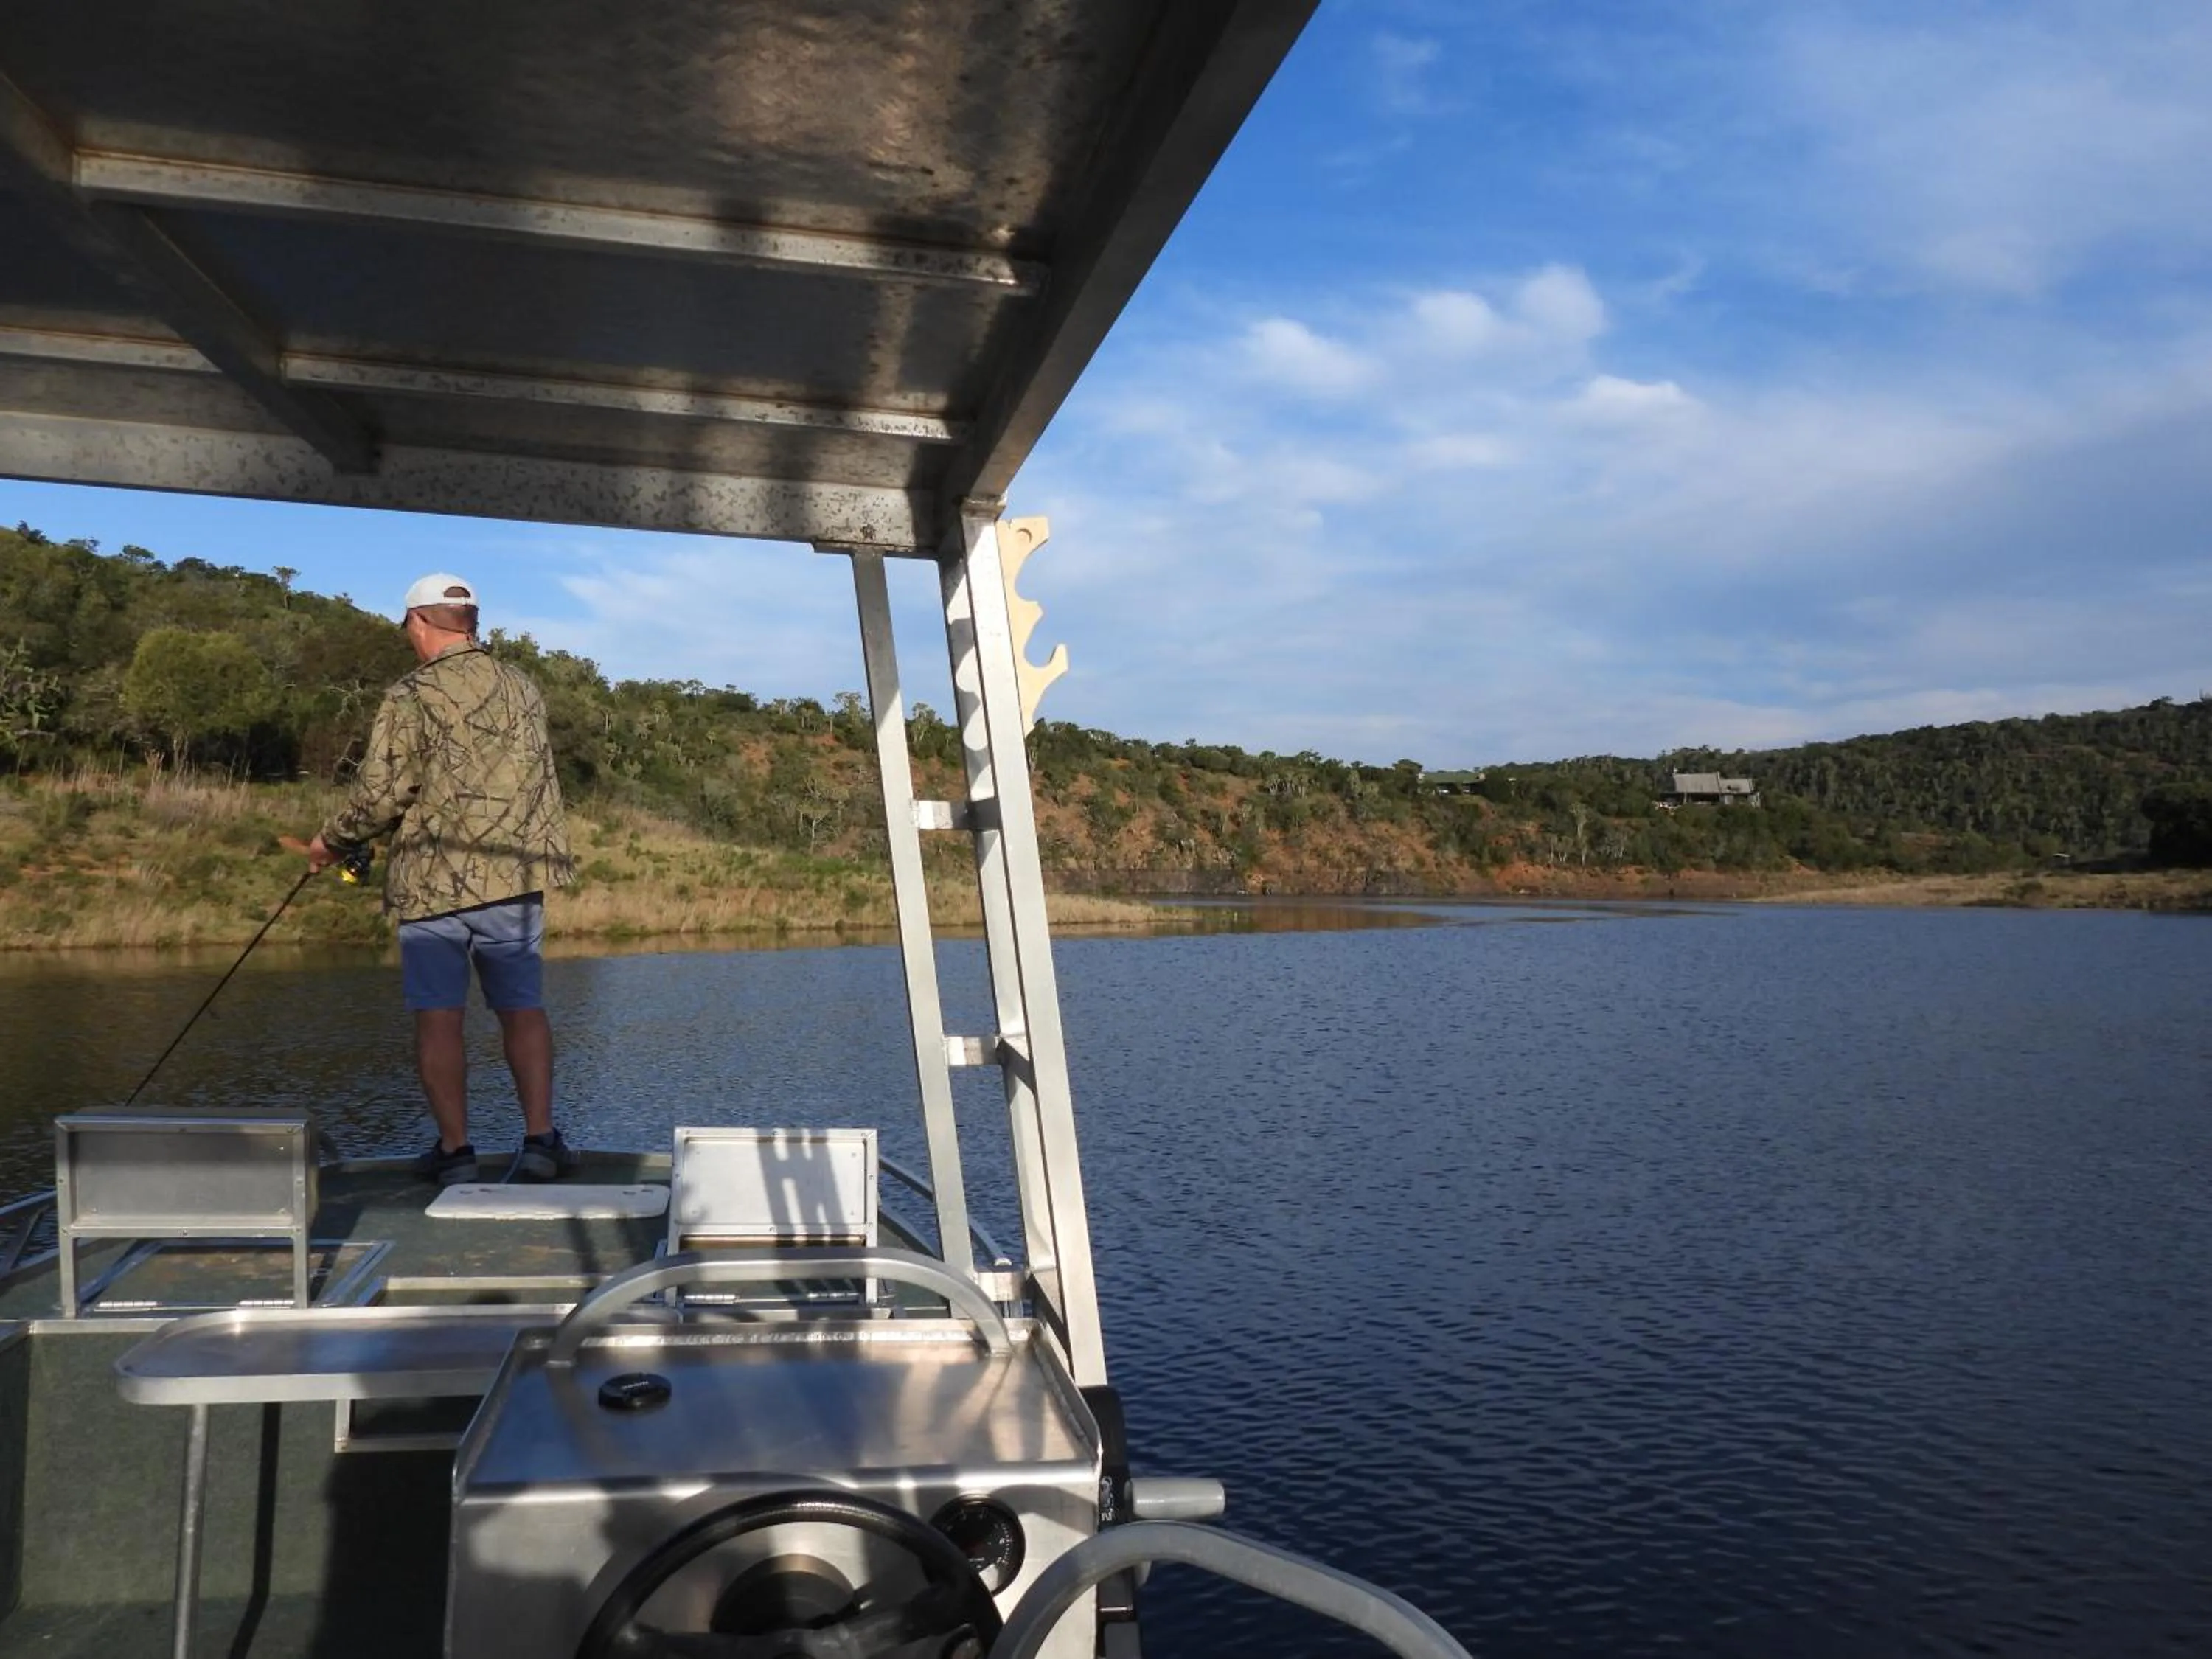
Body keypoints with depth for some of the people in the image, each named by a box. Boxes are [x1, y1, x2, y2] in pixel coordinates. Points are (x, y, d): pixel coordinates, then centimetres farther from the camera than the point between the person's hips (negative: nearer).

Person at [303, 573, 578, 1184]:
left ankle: (454, 1148, 8)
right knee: (523, 1008, 9)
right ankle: (540, 1140, 8)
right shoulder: (522, 688, 8)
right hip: (516, 876, 4)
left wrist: (331, 843, 7)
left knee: (439, 1016, 5)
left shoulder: (411, 697, -9)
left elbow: (380, 794, -10)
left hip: (432, 879, -4)